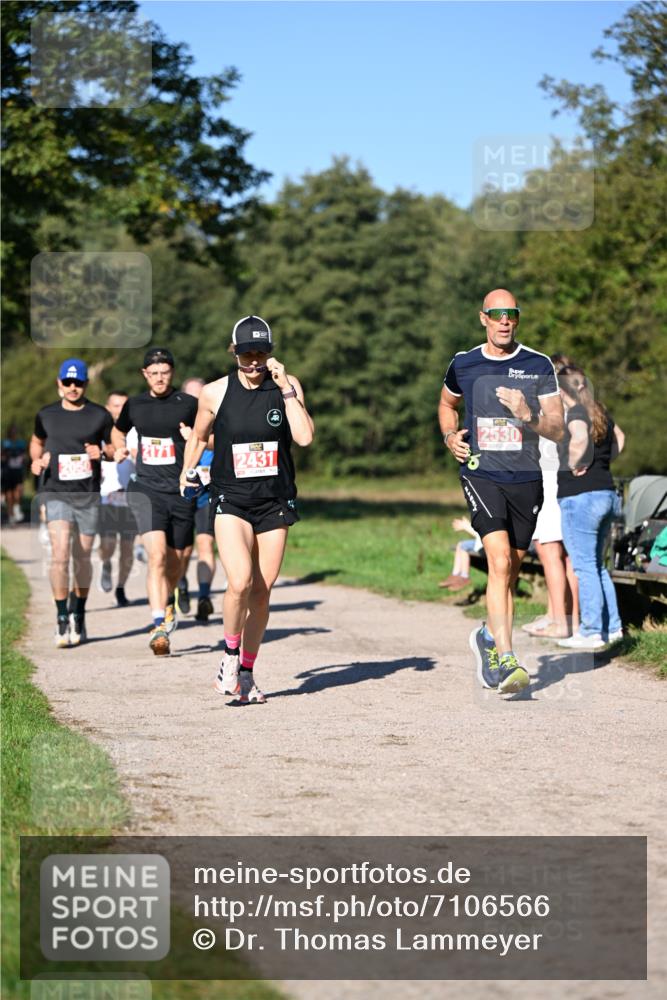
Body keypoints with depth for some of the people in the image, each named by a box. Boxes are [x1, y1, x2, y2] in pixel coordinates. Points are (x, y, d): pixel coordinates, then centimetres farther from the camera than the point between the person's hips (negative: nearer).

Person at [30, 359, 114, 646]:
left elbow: (115, 447, 11)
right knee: (60, 553, -17)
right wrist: (37, 460, 2)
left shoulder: (100, 416, 1)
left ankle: (78, 616, 25)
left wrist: (102, 452, -11)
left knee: (82, 558, 7)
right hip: (56, 493, 0)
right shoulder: (46, 415, 5)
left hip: (88, 495, 0)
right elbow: (36, 441, 23)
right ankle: (62, 618, -12)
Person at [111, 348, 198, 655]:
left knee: (175, 561, 10)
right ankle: (159, 625, -24)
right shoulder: (134, 405, 8)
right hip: (145, 489, 0)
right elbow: (118, 431, 28)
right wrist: (119, 448, 7)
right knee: (157, 555, -20)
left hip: (181, 492, 0)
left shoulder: (189, 404, 0)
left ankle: (167, 603, 42)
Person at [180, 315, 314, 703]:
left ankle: (247, 672, 21)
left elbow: (305, 437, -13)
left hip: (275, 502, 2)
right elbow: (198, 437, 16)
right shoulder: (216, 393, -1)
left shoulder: (287, 386, 0)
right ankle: (230, 656, 3)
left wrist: (286, 389, -15)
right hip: (231, 500, -2)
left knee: (262, 592, 5)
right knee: (240, 583, -20)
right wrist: (188, 471, 6)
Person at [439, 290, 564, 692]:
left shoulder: (539, 366, 2)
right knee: (500, 562, -20)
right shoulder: (463, 365, 5)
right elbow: (446, 404, 26)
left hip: (526, 478, 2)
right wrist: (450, 436, 7)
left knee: (511, 571, 11)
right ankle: (506, 660, -23)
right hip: (481, 474, -2)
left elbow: (557, 430, 0)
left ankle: (489, 637, 37)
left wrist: (527, 415, -19)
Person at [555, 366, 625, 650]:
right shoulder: (599, 412, 13)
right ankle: (612, 627, 19)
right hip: (606, 493, 8)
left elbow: (579, 438, -34)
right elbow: (619, 438, 30)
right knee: (597, 565, 17)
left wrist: (575, 464, -18)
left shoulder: (576, 413, -12)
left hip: (580, 497, -8)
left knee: (584, 566, -3)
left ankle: (591, 632, -2)